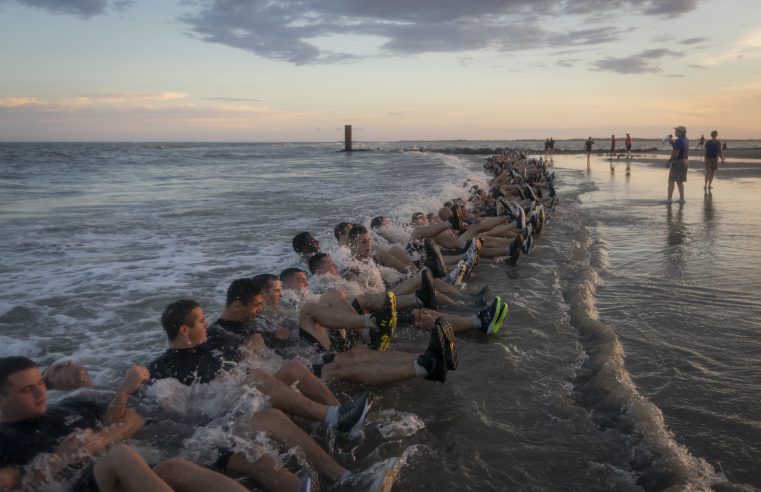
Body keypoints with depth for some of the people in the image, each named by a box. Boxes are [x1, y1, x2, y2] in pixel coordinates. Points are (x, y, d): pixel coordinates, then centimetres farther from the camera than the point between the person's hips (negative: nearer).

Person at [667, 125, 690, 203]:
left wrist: (669, 161, -11)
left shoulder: (678, 140, -18)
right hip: (685, 162, 9)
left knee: (671, 181, -3)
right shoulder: (686, 140, 12)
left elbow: (675, 153, -22)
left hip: (677, 162, -9)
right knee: (679, 181, 16)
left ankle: (669, 199, -5)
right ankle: (682, 198, 13)